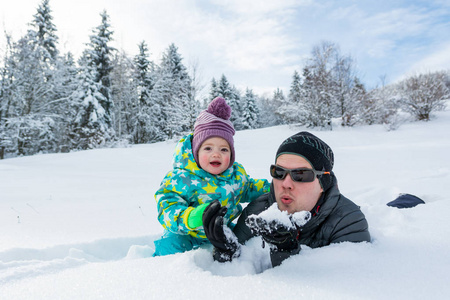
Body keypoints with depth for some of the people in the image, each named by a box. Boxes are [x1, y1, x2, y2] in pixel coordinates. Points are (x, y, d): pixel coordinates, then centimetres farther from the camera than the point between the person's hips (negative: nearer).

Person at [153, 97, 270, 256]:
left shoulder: (237, 173, -6)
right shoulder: (181, 178, -24)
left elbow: (248, 188, 15)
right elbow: (167, 208, -29)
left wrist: (269, 189, 1)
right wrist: (189, 218, -48)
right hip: (187, 235, -4)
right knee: (170, 246, -19)